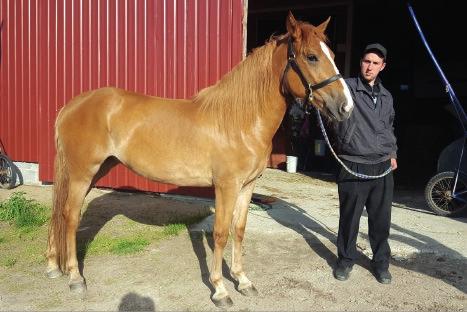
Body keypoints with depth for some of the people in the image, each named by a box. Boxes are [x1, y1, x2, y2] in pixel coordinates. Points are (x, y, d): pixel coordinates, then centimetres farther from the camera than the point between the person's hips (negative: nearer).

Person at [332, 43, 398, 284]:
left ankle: (381, 262, 28)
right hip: (354, 167, -5)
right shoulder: (347, 87, -3)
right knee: (349, 217, 6)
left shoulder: (386, 96, 16)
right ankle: (346, 259, 25)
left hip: (382, 167, 5)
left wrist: (392, 153, 18)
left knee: (381, 219, 11)